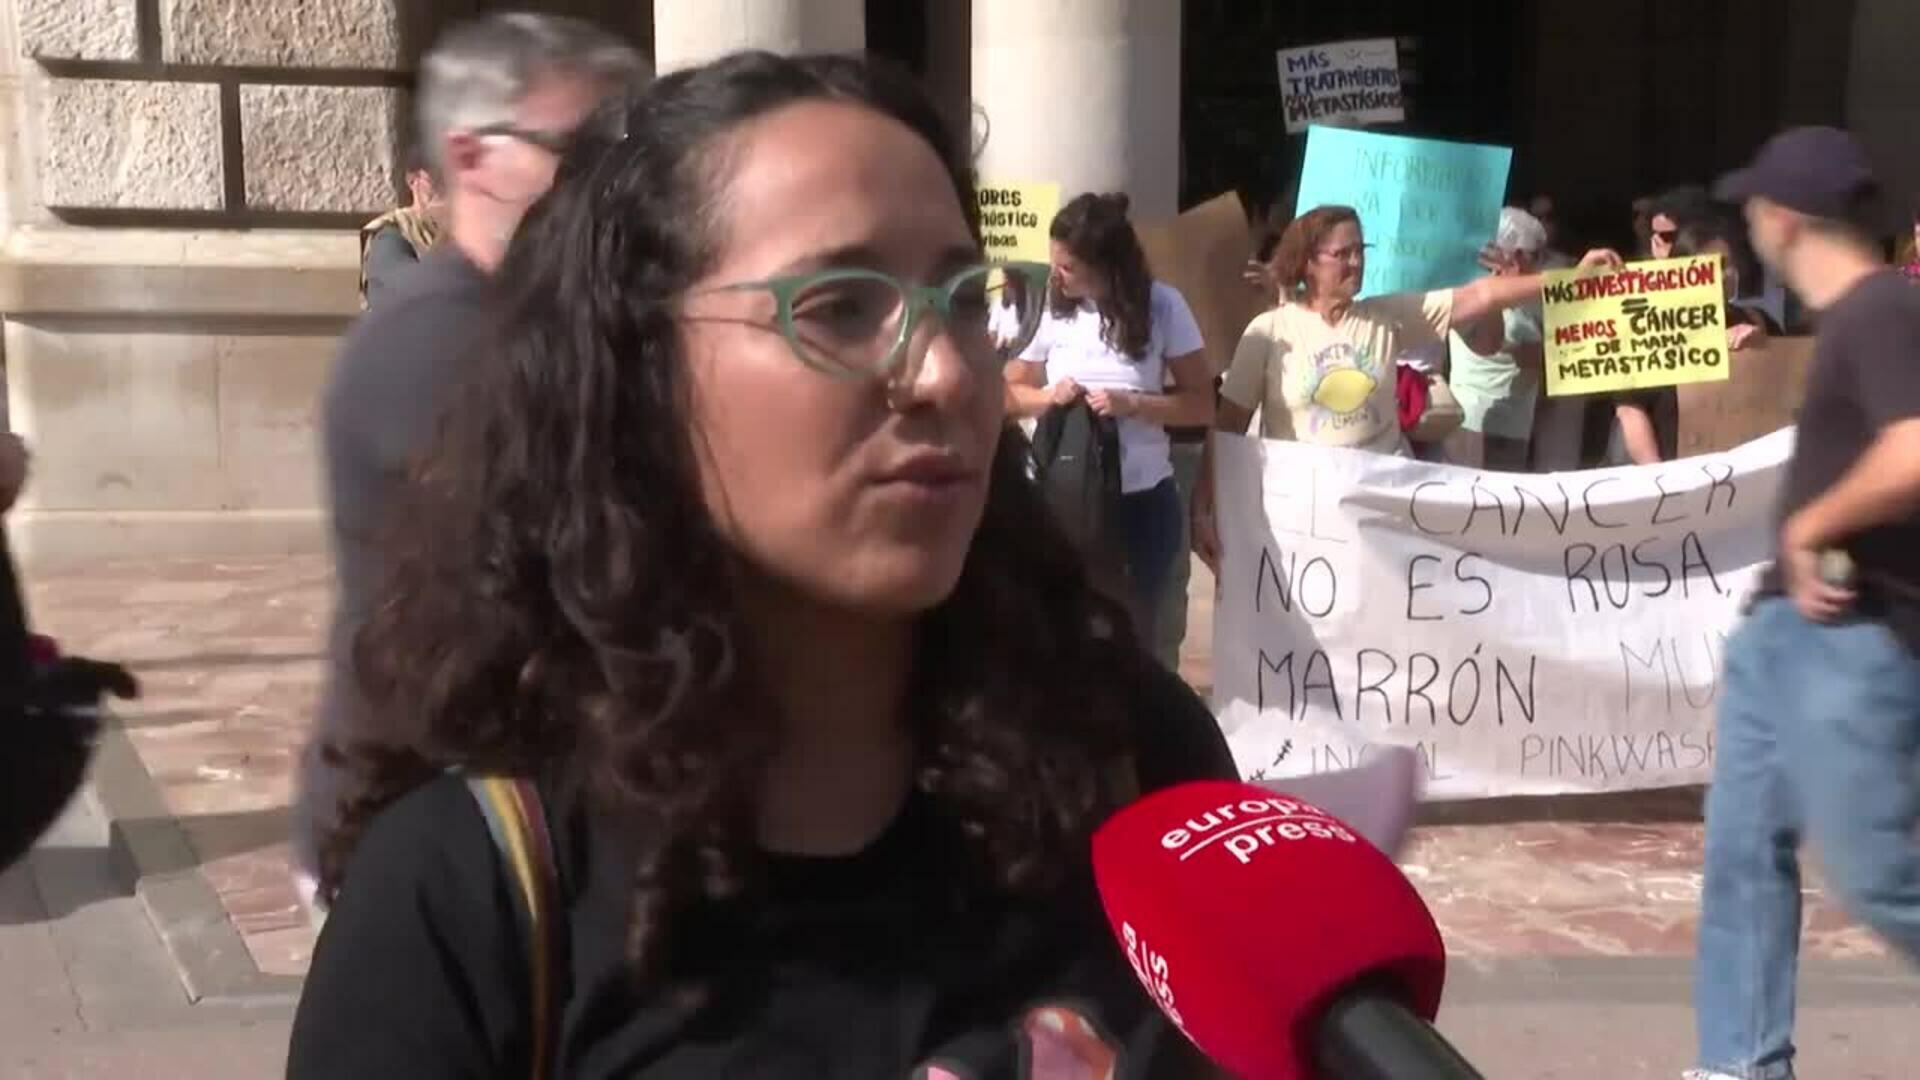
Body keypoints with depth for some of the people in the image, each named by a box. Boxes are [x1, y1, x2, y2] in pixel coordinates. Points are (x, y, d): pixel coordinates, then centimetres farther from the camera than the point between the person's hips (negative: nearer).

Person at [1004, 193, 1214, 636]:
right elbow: (1009, 392, 8)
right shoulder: (1051, 306, -2)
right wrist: (1049, 397, -13)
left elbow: (1202, 405, -3)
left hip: (1141, 502, -1)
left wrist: (1132, 404, -18)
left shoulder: (1162, 305, -5)